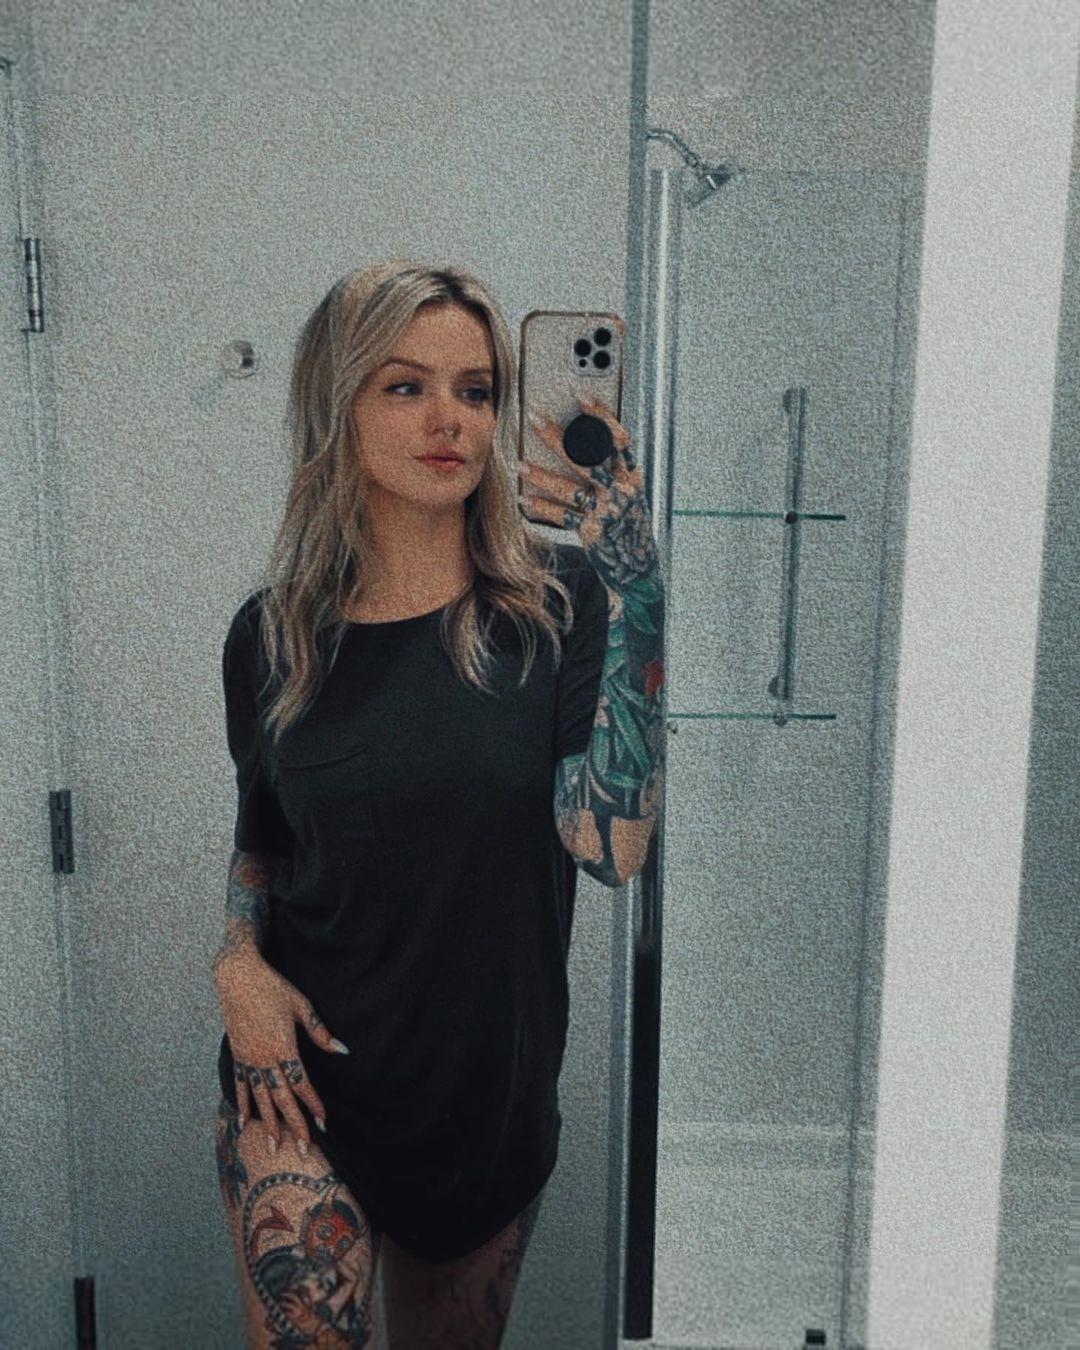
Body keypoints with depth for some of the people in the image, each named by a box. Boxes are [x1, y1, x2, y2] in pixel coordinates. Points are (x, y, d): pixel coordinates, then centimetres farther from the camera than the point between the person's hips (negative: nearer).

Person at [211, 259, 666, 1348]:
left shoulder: (556, 605, -11)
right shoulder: (272, 633, -4)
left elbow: (612, 843, -24)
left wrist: (635, 584, -26)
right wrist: (237, 961, -7)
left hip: (492, 1094, 0)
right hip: (304, 1087, 0)